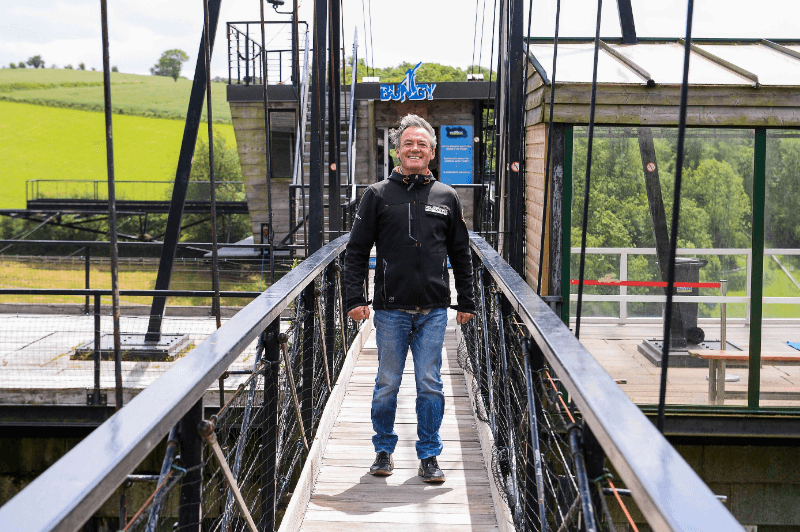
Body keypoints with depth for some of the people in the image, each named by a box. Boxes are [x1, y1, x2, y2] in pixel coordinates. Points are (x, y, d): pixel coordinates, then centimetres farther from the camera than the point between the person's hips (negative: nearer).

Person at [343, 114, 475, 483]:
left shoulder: (446, 198, 9)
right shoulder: (378, 195, 4)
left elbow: (461, 255, 14)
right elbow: (357, 250, 4)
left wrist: (466, 303, 11)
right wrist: (355, 297, -5)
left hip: (433, 311, 1)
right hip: (391, 310, -1)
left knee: (430, 385, 4)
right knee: (387, 385, 7)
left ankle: (429, 456, 15)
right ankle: (384, 450, 23)